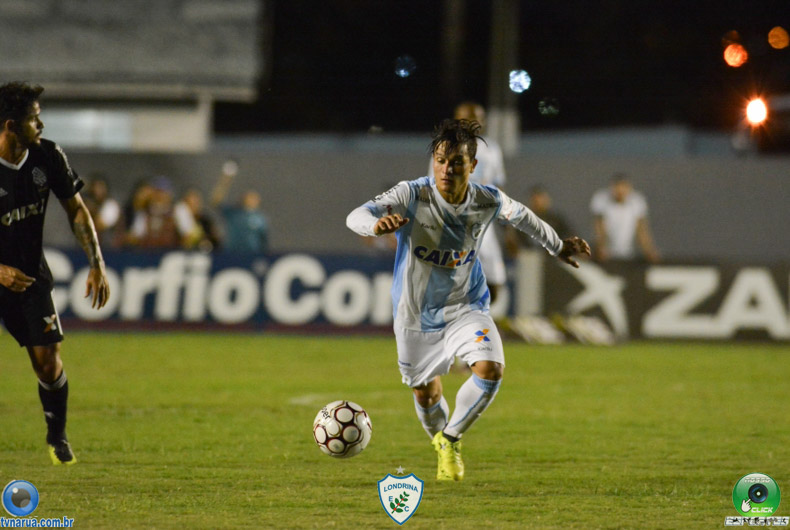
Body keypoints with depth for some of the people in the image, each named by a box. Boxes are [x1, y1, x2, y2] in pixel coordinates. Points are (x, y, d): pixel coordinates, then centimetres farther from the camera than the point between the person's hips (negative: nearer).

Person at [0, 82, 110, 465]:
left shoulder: (48, 157, -7)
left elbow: (76, 210, 5)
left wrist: (97, 264, -1)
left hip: (31, 275, 4)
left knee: (48, 359, -2)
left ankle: (57, 437, 20)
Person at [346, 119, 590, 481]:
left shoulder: (488, 201, -15)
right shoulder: (412, 196, -24)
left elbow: (520, 215, 9)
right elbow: (356, 217, -37)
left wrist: (558, 247, 18)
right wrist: (377, 225, -60)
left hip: (466, 307, 1)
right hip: (416, 314, -1)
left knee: (490, 369, -23)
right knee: (426, 394, 12)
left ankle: (452, 439, 0)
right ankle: (441, 447, 45)